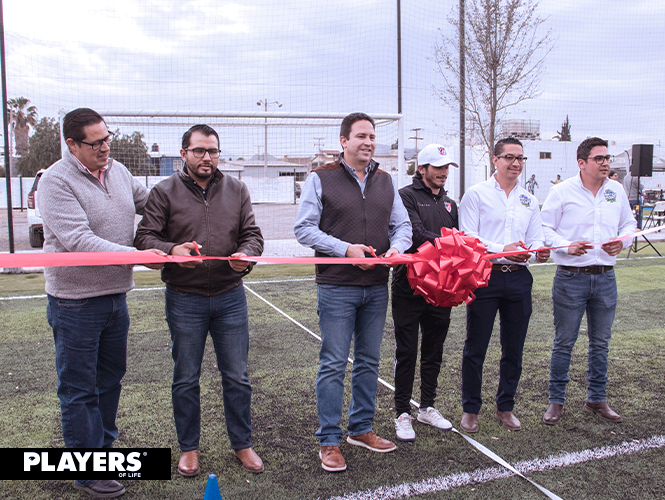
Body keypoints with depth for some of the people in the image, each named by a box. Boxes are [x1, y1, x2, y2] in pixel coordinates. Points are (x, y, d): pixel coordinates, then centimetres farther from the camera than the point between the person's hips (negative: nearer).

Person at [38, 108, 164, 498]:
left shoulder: (118, 171, 6)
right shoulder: (56, 181, -16)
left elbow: (151, 202, 20)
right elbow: (78, 241, -25)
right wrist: (139, 255, -29)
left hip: (116, 295, 7)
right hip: (75, 303, -7)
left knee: (110, 379, 20)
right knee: (79, 389, 6)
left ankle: (105, 447, 38)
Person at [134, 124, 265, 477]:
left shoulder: (236, 190, 7)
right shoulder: (165, 192, -1)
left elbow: (252, 233, 5)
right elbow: (144, 237, -5)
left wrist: (246, 254, -17)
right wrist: (172, 250, -25)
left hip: (230, 296, 2)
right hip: (184, 299, -1)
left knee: (237, 377, 10)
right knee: (186, 379, 11)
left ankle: (242, 444, 28)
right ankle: (188, 448, 29)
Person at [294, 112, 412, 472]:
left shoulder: (385, 181, 12)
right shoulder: (321, 179, -3)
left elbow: (402, 225, 13)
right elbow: (304, 229, -8)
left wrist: (397, 247, -9)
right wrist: (345, 249, -18)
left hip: (377, 287, 5)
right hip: (337, 287, -5)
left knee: (368, 361, 14)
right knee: (334, 365, 0)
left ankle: (361, 429, 30)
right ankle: (329, 441, 13)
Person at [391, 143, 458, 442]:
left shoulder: (450, 204, 19)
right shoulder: (406, 196, -2)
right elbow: (415, 233, -17)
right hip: (409, 286, -6)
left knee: (434, 350, 14)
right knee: (406, 352, 2)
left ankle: (427, 408, 29)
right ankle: (403, 413, 13)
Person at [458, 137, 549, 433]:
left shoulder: (529, 200, 16)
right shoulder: (477, 194, -1)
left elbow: (535, 240, 14)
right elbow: (467, 239, -8)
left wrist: (540, 252, -9)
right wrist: (502, 250, -19)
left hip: (518, 278, 5)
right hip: (485, 276, -5)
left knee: (514, 348, 11)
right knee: (475, 348, 2)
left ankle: (505, 407, 27)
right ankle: (470, 409, 17)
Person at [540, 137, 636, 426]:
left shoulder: (616, 191, 8)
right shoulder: (562, 191, -5)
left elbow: (629, 224, 18)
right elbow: (544, 227, -4)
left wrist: (622, 242, -3)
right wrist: (567, 246, -19)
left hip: (605, 277, 5)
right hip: (571, 277, -4)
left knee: (600, 342, 13)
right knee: (564, 342, 3)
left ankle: (597, 399, 28)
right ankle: (556, 401, 15)